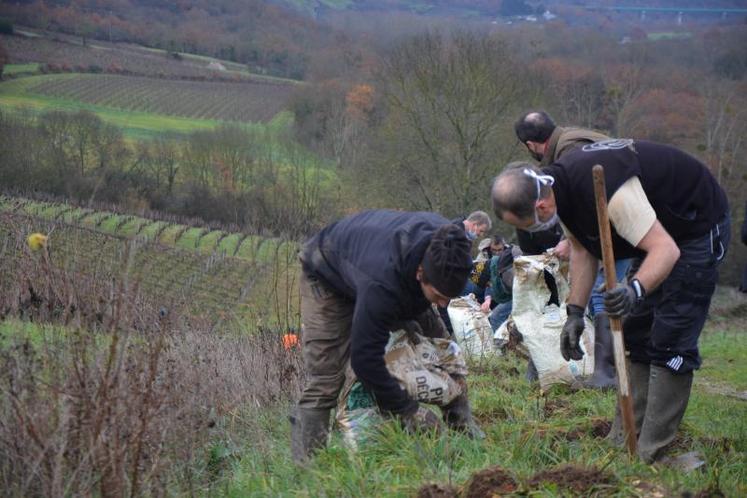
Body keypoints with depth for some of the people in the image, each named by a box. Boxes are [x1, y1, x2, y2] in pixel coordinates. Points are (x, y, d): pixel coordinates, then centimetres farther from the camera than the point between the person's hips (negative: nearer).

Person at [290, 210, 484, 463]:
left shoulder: (445, 242, -29)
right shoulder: (381, 288, -49)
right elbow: (365, 359, -39)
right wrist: (409, 411, -32)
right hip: (327, 276, -7)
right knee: (324, 380, -17)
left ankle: (463, 427, 14)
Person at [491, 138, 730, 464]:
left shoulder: (606, 192, -39)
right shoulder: (559, 187, -9)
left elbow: (666, 250, -39)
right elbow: (582, 250, 5)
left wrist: (635, 290, -55)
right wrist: (575, 312, -2)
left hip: (697, 226, -10)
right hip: (659, 228, 10)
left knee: (671, 341, -14)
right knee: (636, 333, 11)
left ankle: (649, 455, -13)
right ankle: (624, 439, 18)